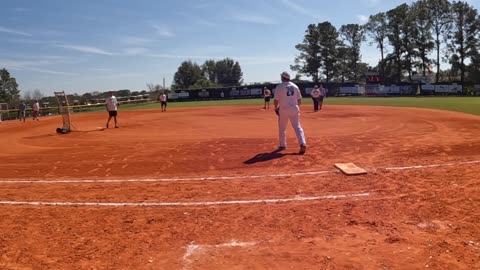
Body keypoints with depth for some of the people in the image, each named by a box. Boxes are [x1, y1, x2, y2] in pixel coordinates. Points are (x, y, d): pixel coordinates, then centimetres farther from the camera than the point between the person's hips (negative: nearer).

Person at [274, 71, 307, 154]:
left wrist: (276, 108, 8)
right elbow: (299, 99, 8)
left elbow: (276, 100, -8)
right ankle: (302, 143, -18)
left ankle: (282, 145, 23)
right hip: (294, 109, 3)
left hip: (283, 110, -2)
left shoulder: (279, 87, -6)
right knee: (297, 127, 0)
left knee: (282, 128, 14)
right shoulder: (295, 86, 7)